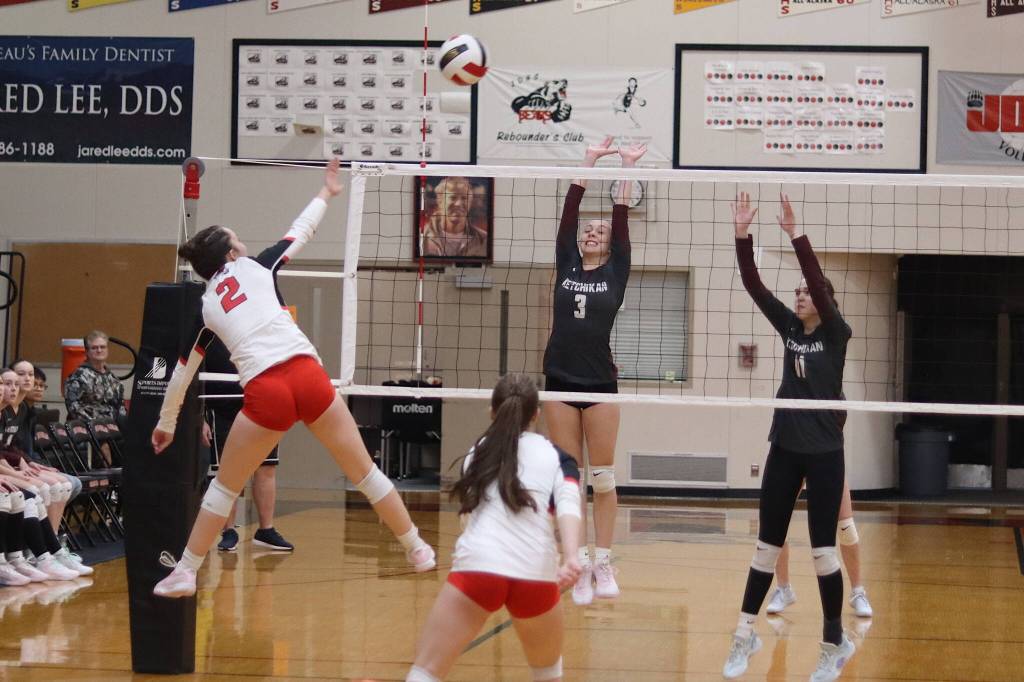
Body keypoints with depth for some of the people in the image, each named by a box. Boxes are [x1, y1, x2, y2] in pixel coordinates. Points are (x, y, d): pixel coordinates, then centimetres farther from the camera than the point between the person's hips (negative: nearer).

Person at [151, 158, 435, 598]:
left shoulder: (204, 307, 16)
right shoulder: (256, 267, 14)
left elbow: (182, 373, 22)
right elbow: (299, 232, 29)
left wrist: (166, 424, 34)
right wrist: (326, 195, 45)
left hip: (264, 392, 0)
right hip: (307, 376, 0)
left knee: (225, 486, 16)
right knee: (364, 470, 13)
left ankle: (185, 573, 13)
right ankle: (418, 551, 21)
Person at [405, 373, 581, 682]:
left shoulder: (477, 454, 22)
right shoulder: (557, 457, 15)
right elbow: (568, 506, -4)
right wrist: (570, 558, -19)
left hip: (477, 566, 0)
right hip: (537, 576, 0)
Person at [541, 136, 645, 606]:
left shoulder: (616, 271, 4)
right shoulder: (566, 266, 8)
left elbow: (621, 219, -1)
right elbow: (569, 211, 4)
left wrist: (628, 167, 0)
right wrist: (590, 161, 5)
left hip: (600, 382, -2)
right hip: (560, 380, 2)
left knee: (603, 478, 2)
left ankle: (603, 564, 8)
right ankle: (580, 567, 5)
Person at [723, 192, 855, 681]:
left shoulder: (835, 333, -6)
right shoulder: (790, 328, 7)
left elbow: (818, 279, -21)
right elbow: (753, 285, -1)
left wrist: (795, 235, -30)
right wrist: (742, 234, -13)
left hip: (823, 452, -5)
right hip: (784, 448, 5)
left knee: (822, 549, -2)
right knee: (767, 545, 8)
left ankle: (834, 642, 9)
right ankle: (745, 636, 14)